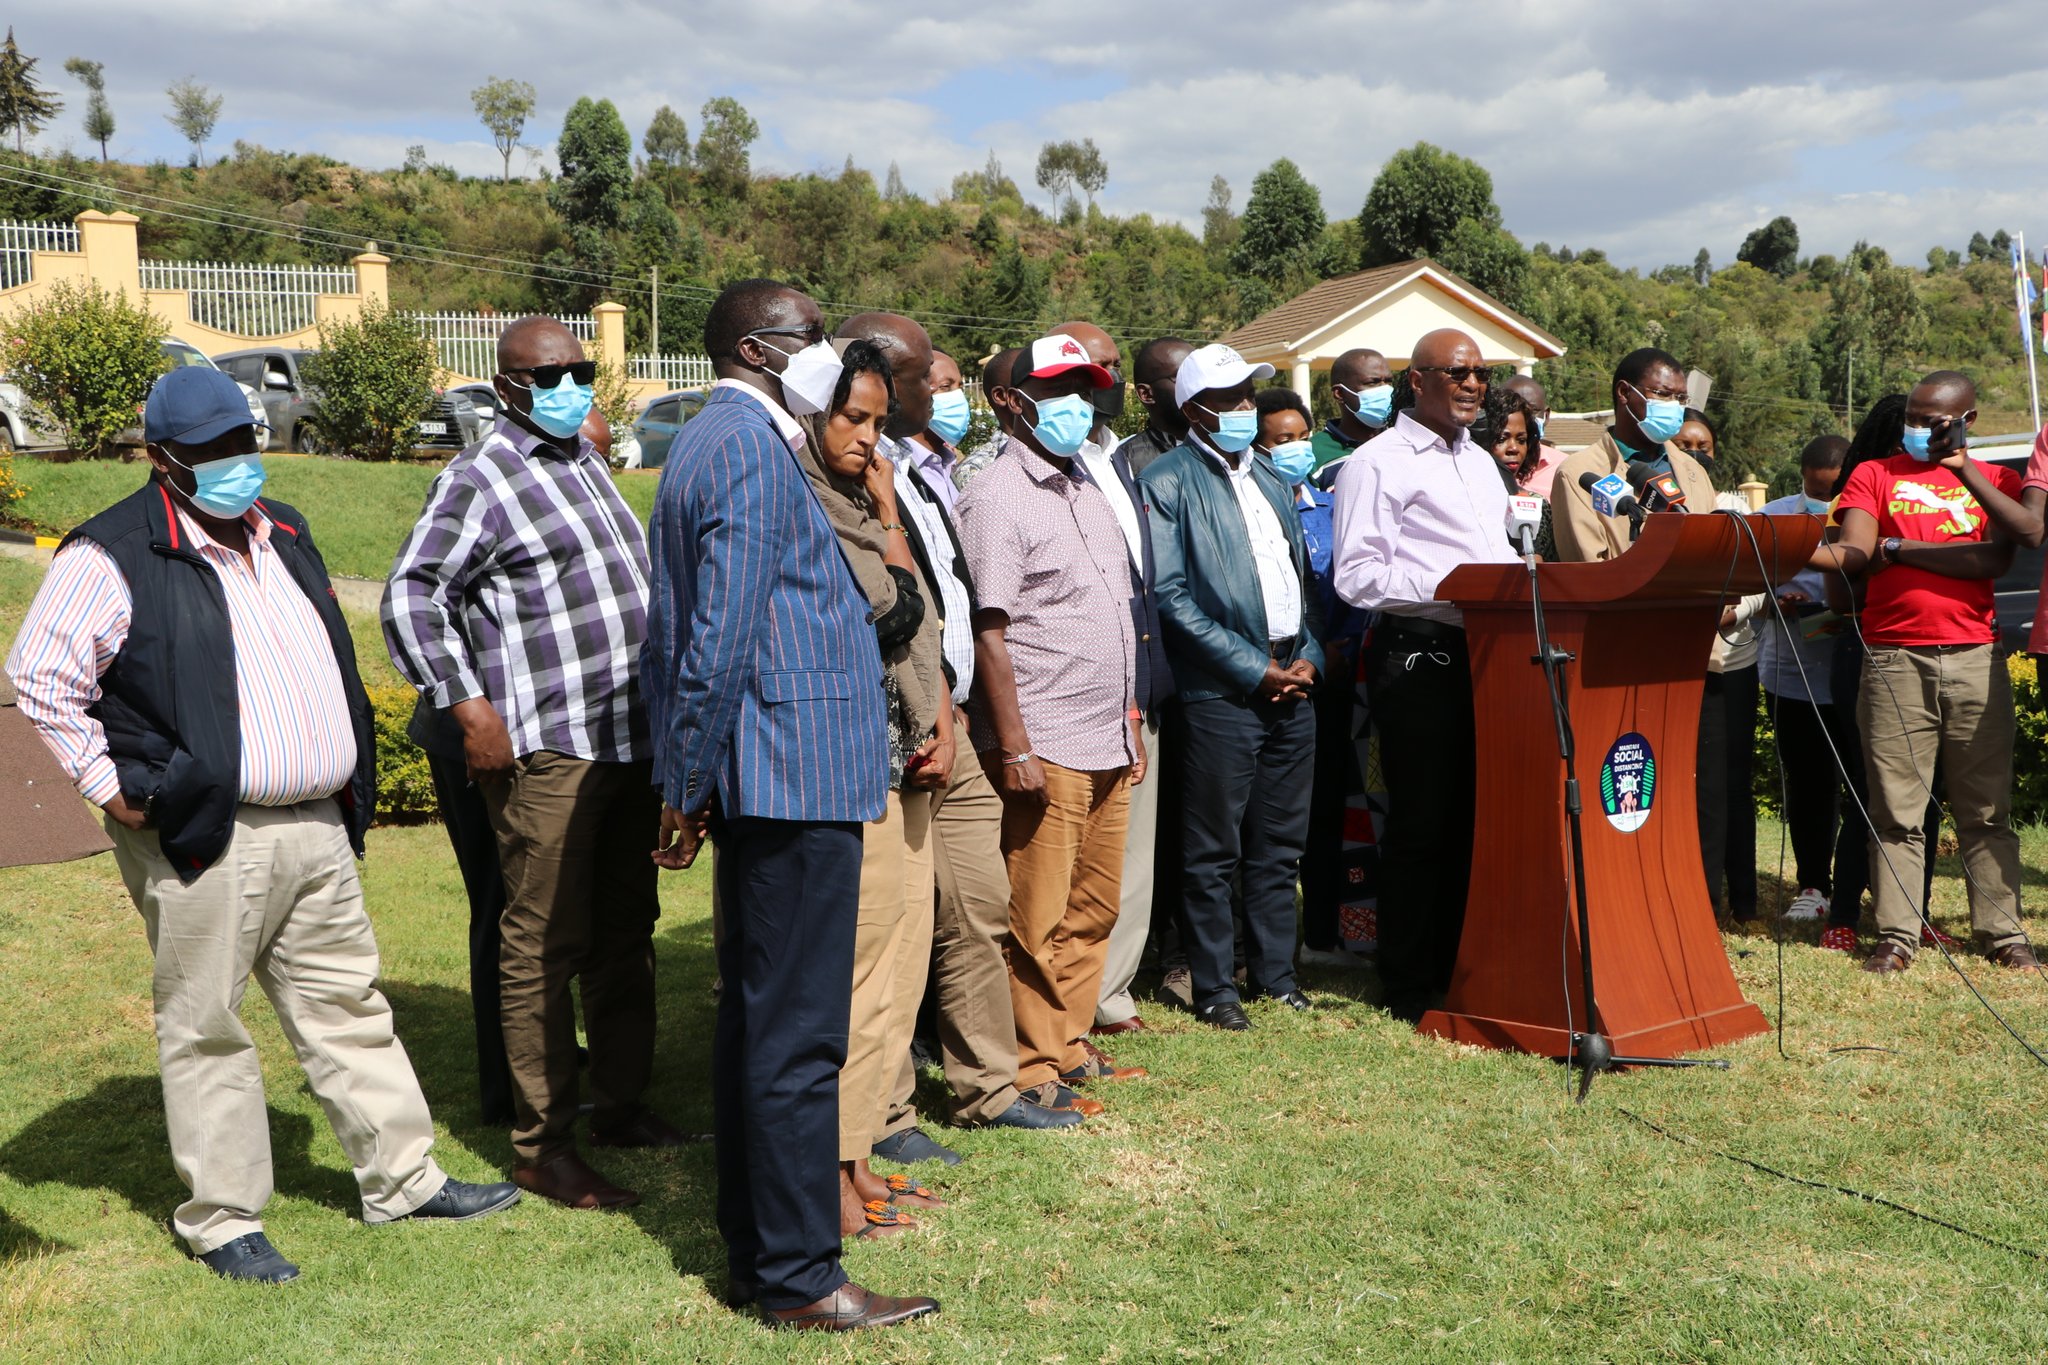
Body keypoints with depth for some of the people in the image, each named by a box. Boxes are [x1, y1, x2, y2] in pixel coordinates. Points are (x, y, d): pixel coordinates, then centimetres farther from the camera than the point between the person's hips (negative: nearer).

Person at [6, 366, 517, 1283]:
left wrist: (347, 780, 17)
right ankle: (221, 1219, 15)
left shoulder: (284, 534, 14)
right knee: (205, 1028, 3)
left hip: (318, 829, 7)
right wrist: (109, 787, -11)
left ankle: (403, 1179, 24)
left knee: (347, 1006, 14)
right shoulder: (116, 556, -9)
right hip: (205, 838, -7)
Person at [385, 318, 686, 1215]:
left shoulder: (584, 462, 17)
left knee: (625, 931, 15)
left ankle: (621, 1106, 27)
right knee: (546, 945, -4)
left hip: (628, 738, 9)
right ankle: (542, 1148, 5)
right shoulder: (480, 479, -8)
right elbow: (410, 597, -13)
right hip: (546, 751, -8)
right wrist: (468, 706, -18)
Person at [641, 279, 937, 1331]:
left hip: (756, 777, 11)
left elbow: (676, 627, 21)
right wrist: (689, 789, -12)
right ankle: (798, 1279, 2)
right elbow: (721, 634, -19)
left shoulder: (701, 445, 20)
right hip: (796, 773, -11)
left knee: (755, 1018, 14)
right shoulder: (753, 450, -12)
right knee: (799, 1034, -5)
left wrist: (685, 786, 20)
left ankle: (755, 1253, 23)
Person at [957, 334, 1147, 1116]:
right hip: (1045, 749, -8)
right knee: (1038, 920, 0)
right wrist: (1013, 747, -18)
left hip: (1107, 744, 8)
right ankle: (1031, 1068, 10)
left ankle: (1069, 1043, 26)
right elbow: (988, 633, -14)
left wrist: (1130, 724, 19)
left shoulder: (1086, 492, 17)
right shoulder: (997, 497, -9)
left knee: (1094, 907, 14)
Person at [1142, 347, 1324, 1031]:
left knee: (1280, 845, 12)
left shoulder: (1271, 478, 18)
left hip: (1293, 687, 6)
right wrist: (1255, 669, -12)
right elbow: (1171, 595, -10)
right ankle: (1213, 987, 9)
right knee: (1213, 851, 0)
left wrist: (1309, 657, 3)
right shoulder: (1169, 480, -3)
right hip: (1221, 693, -6)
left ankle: (1274, 970, 23)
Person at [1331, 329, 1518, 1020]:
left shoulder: (1481, 463, 22)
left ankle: (1462, 968, 20)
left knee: (1476, 816, 9)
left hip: (1490, 650, 7)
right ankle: (1410, 988, 8)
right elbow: (1356, 575, -12)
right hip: (1419, 655, -7)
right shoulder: (1376, 464, -4)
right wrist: (1449, 585, -20)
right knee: (1421, 825, -2)